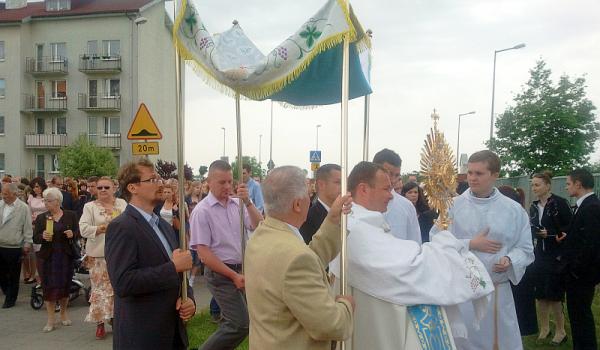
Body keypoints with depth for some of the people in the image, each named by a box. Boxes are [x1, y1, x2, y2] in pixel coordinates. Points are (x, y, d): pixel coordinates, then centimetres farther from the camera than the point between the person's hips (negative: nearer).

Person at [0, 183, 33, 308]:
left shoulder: (23, 208, -6)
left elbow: (27, 228, -4)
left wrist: (27, 244, -6)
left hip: (14, 248, -4)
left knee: (13, 276, 7)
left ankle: (10, 299, 22)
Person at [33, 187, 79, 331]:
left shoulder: (71, 215, 2)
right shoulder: (41, 218, 4)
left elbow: (78, 233, 5)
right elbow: (35, 238, 2)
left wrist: (72, 234, -17)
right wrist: (43, 237, -19)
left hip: (66, 256, 0)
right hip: (47, 257, 0)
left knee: (65, 286, 6)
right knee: (48, 287, 1)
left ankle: (63, 314, 27)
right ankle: (50, 320, 10)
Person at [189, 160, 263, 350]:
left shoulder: (237, 204, 3)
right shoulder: (202, 211, -12)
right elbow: (203, 252, -14)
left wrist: (248, 202, -20)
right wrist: (233, 276, -15)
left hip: (242, 269, 6)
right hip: (221, 273, -6)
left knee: (232, 322, 16)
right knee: (240, 324, -9)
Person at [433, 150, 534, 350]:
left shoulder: (514, 210, 1)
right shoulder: (453, 205, -2)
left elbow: (525, 249, 4)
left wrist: (510, 260, -16)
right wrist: (470, 244, -14)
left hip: (498, 291, 1)